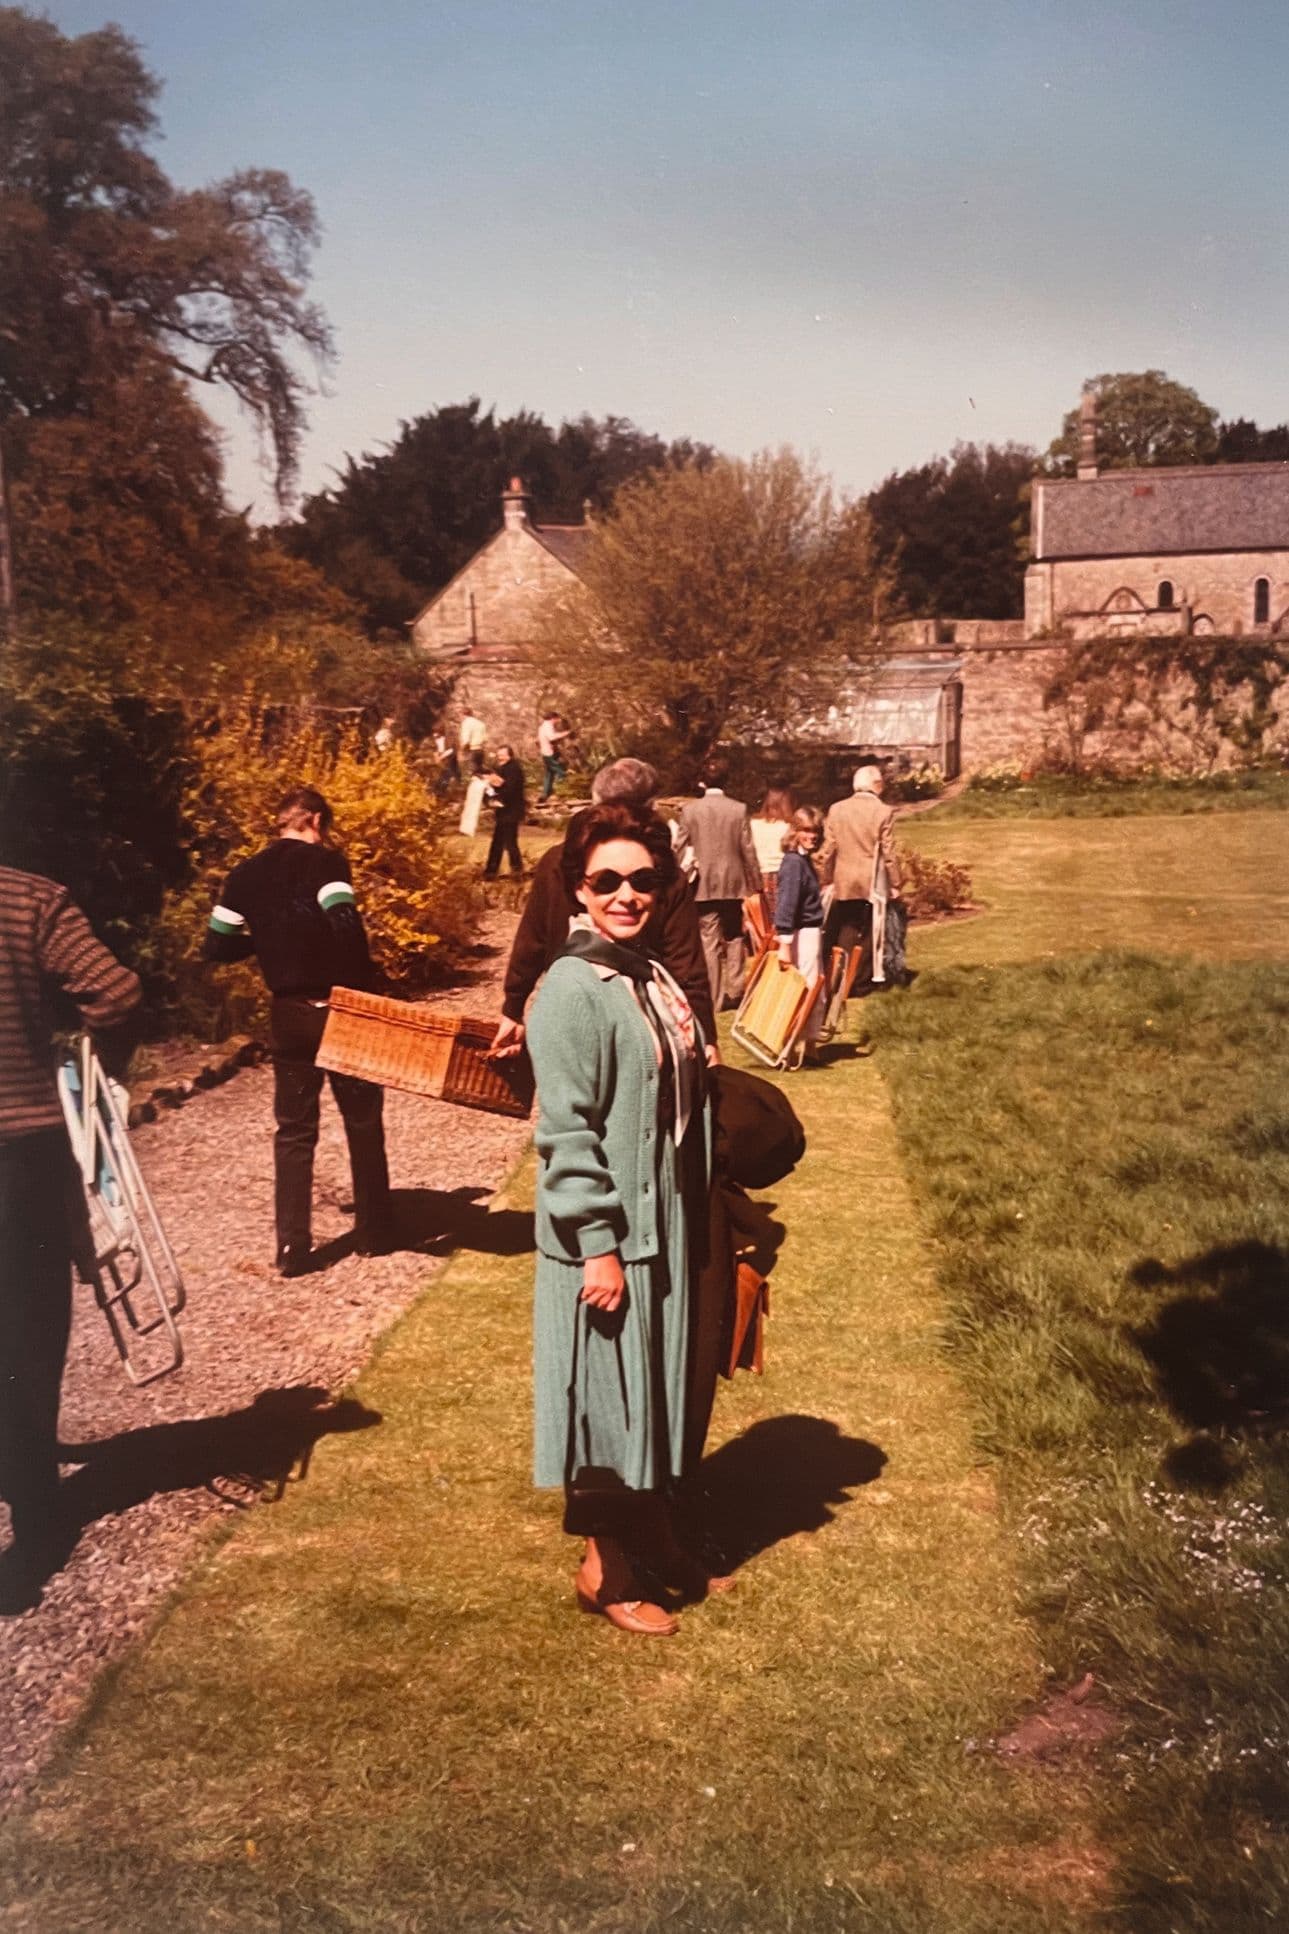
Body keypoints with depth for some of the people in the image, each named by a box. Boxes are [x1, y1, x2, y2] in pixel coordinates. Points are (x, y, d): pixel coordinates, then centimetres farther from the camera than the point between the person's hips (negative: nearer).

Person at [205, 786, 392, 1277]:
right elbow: (345, 923, -23)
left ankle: (293, 1247, 7)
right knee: (363, 1122, 13)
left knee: (294, 1132, 11)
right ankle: (374, 1233, 22)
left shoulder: (245, 875, 5)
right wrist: (367, 987, -14)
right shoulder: (325, 862, -9)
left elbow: (218, 946, 5)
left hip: (290, 1016, 3)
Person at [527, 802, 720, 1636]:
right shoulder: (573, 989, -18)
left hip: (665, 1226, 8)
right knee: (611, 1399, 5)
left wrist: (699, 1214, 15)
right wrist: (597, 1246, -20)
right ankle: (606, 1570, 22)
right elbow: (565, 1130, -20)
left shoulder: (653, 974, 7)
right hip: (609, 1236, -8)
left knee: (660, 1389, 19)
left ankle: (657, 1536, 37)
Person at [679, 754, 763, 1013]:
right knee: (733, 937, 16)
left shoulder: (690, 810, -4)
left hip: (703, 885, -1)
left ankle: (713, 998, 1)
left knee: (709, 941, 2)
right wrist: (756, 882, 8)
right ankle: (735, 991, 16)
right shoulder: (739, 809, -4)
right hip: (733, 882, 1)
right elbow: (748, 849, -2)